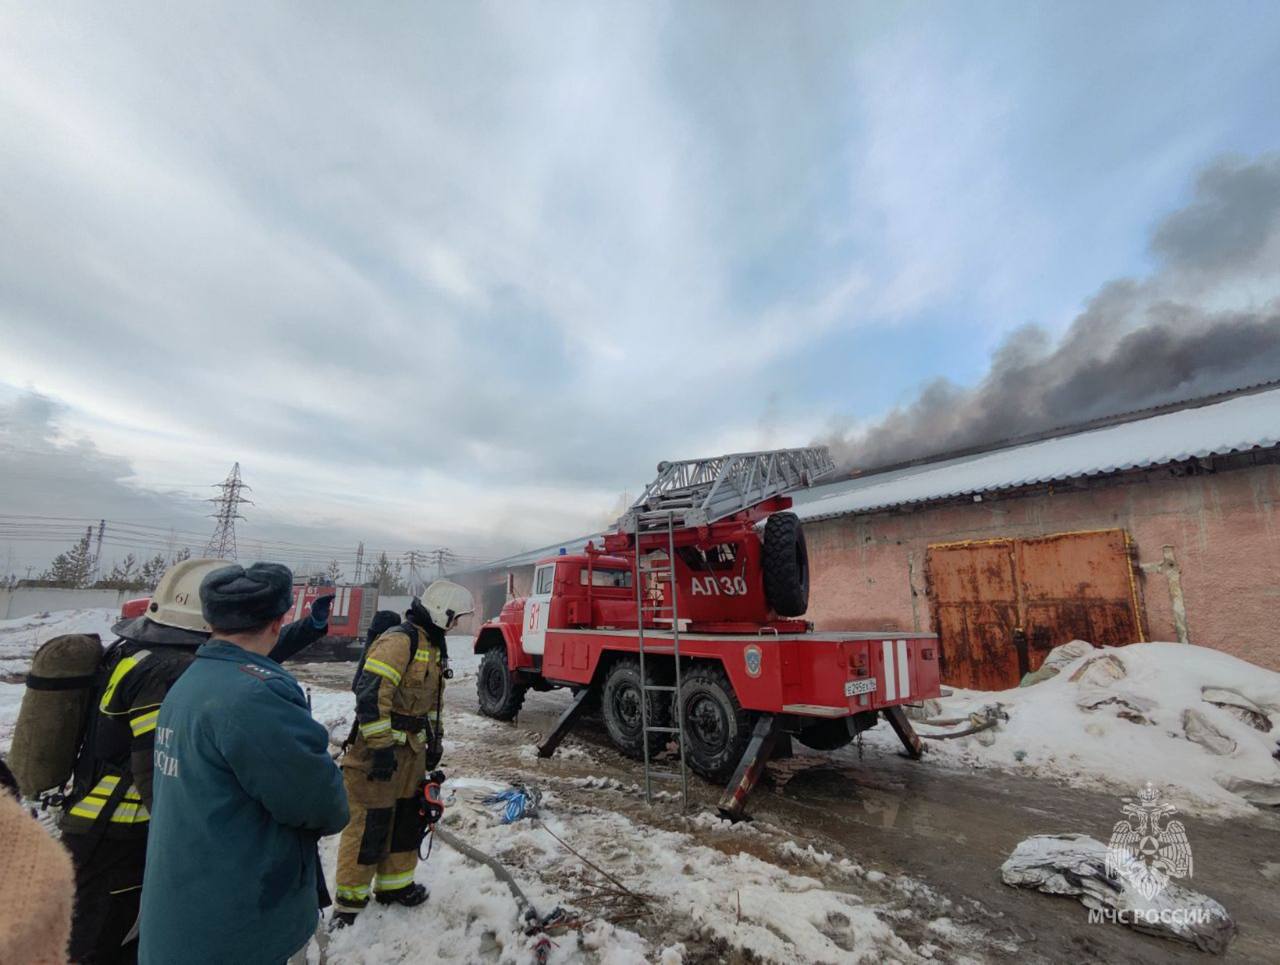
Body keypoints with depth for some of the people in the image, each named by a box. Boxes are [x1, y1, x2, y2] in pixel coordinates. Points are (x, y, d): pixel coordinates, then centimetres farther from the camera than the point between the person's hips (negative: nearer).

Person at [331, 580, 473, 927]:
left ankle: (394, 884, 34)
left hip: (412, 749, 9)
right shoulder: (400, 640, -21)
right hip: (380, 751, -9)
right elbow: (370, 694, -26)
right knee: (369, 824, 2)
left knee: (408, 817, 17)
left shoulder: (433, 644, 11)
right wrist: (381, 747, -24)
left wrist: (435, 737, 21)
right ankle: (349, 900, 20)